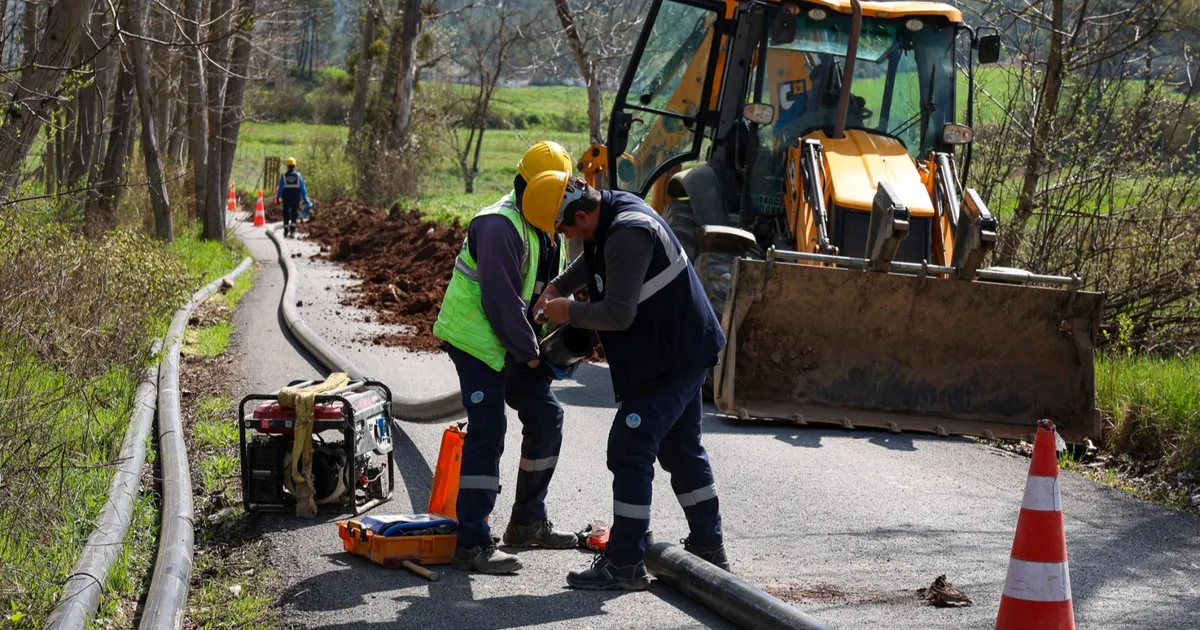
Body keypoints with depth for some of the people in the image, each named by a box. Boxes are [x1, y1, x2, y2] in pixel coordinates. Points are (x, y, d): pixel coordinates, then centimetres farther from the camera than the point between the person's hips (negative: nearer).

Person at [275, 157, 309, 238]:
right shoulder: (298, 176, -2)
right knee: (294, 214, 1)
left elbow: (280, 188, -5)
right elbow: (303, 188, -1)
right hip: (296, 198, 0)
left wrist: (278, 198, -1)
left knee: (286, 214, 12)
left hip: (286, 198, 0)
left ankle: (286, 231, 20)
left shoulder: (283, 176, -3)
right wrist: (305, 199, 4)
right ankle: (292, 230, -15)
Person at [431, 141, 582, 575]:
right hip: (476, 339, -10)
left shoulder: (550, 230, 10)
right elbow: (501, 300, -24)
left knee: (546, 419, 13)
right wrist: (529, 353, -17)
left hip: (517, 345, 10)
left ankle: (528, 522, 27)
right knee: (487, 432, -16)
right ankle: (471, 543, -17)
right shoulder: (500, 226, -22)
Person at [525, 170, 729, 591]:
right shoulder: (613, 207, 4)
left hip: (673, 358, -11)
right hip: (684, 350, 11)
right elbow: (592, 260, 26)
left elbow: (618, 314, -29)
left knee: (629, 449, -10)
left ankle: (625, 563, -8)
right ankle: (707, 548, 31)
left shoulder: (628, 236, -28)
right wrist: (558, 287, 11)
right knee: (680, 447, 20)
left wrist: (569, 312, -13)